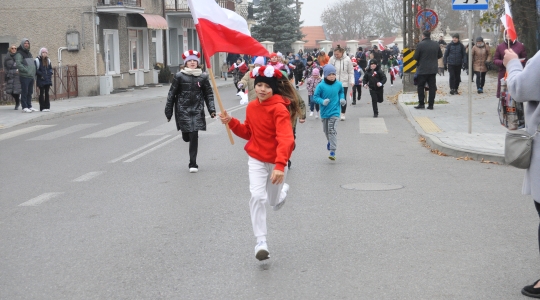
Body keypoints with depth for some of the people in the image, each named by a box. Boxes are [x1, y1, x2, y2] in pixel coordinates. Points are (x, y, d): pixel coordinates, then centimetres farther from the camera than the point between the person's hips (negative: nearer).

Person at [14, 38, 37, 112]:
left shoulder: (29, 53, 21)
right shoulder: (19, 54, -5)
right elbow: (18, 64, -17)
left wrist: (34, 72, 12)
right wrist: (26, 70, -20)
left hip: (31, 76, 8)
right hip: (24, 76, -8)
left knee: (30, 92, 11)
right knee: (24, 92, -6)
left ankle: (29, 106, 16)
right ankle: (24, 107, -4)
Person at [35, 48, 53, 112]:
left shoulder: (48, 60, 14)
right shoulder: (37, 60, -7)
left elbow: (50, 68, 22)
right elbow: (35, 70, -12)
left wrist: (50, 73, 5)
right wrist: (41, 75, -17)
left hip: (47, 80, 6)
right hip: (41, 80, -6)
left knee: (47, 93, 9)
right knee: (42, 93, -3)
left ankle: (47, 107, 14)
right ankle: (42, 107, -1)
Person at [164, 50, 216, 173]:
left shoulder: (203, 77, 3)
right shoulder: (179, 76, -1)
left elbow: (208, 94, 10)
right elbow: (172, 94, 3)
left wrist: (211, 109, 0)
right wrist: (168, 111, 3)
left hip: (197, 110, 0)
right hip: (183, 110, 0)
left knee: (194, 136, -8)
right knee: (186, 137, -1)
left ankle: (193, 164, 2)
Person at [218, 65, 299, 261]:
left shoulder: (280, 108, -22)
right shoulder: (251, 107, -1)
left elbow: (286, 139, -32)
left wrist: (280, 165, -45)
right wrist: (231, 122, -8)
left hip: (277, 161, -3)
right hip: (256, 160, 3)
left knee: (274, 202, 15)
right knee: (257, 197, -17)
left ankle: (283, 189, 54)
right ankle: (261, 242, -9)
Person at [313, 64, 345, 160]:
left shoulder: (338, 84, -4)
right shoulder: (321, 86, -12)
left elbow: (341, 92, 17)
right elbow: (315, 97, -7)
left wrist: (342, 98, -1)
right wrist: (322, 101, -23)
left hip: (334, 111, -1)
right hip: (324, 112, 2)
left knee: (332, 130, -12)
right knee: (326, 130, 20)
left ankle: (332, 151, -13)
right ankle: (330, 141, 51)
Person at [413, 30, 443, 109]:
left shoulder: (420, 45, -12)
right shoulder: (436, 44, 2)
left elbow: (415, 57, -10)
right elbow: (440, 55, 12)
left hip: (422, 69, -4)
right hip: (433, 69, 4)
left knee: (421, 87, 7)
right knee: (432, 87, 6)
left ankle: (421, 103, 5)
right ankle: (431, 104, 5)